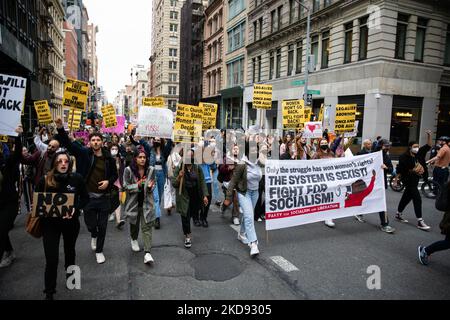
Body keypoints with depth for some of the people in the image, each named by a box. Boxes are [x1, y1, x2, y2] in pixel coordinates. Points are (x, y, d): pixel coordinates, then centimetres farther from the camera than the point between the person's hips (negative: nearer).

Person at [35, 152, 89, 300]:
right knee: (51, 258, -5)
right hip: (50, 223, -1)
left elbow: (85, 198, -3)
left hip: (71, 222, 1)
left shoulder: (77, 178, -13)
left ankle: (70, 271, 56)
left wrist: (75, 209, -19)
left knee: (69, 249, 25)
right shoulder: (45, 180, -12)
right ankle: (49, 292, 16)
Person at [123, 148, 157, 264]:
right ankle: (134, 240, 53)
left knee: (147, 226, -7)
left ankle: (147, 253, -6)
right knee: (134, 223, 21)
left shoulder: (151, 169, -6)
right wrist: (137, 185, -25)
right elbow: (125, 186, -9)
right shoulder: (128, 170, -11)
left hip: (147, 202, 0)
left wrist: (150, 187, -18)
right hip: (133, 201, 0)